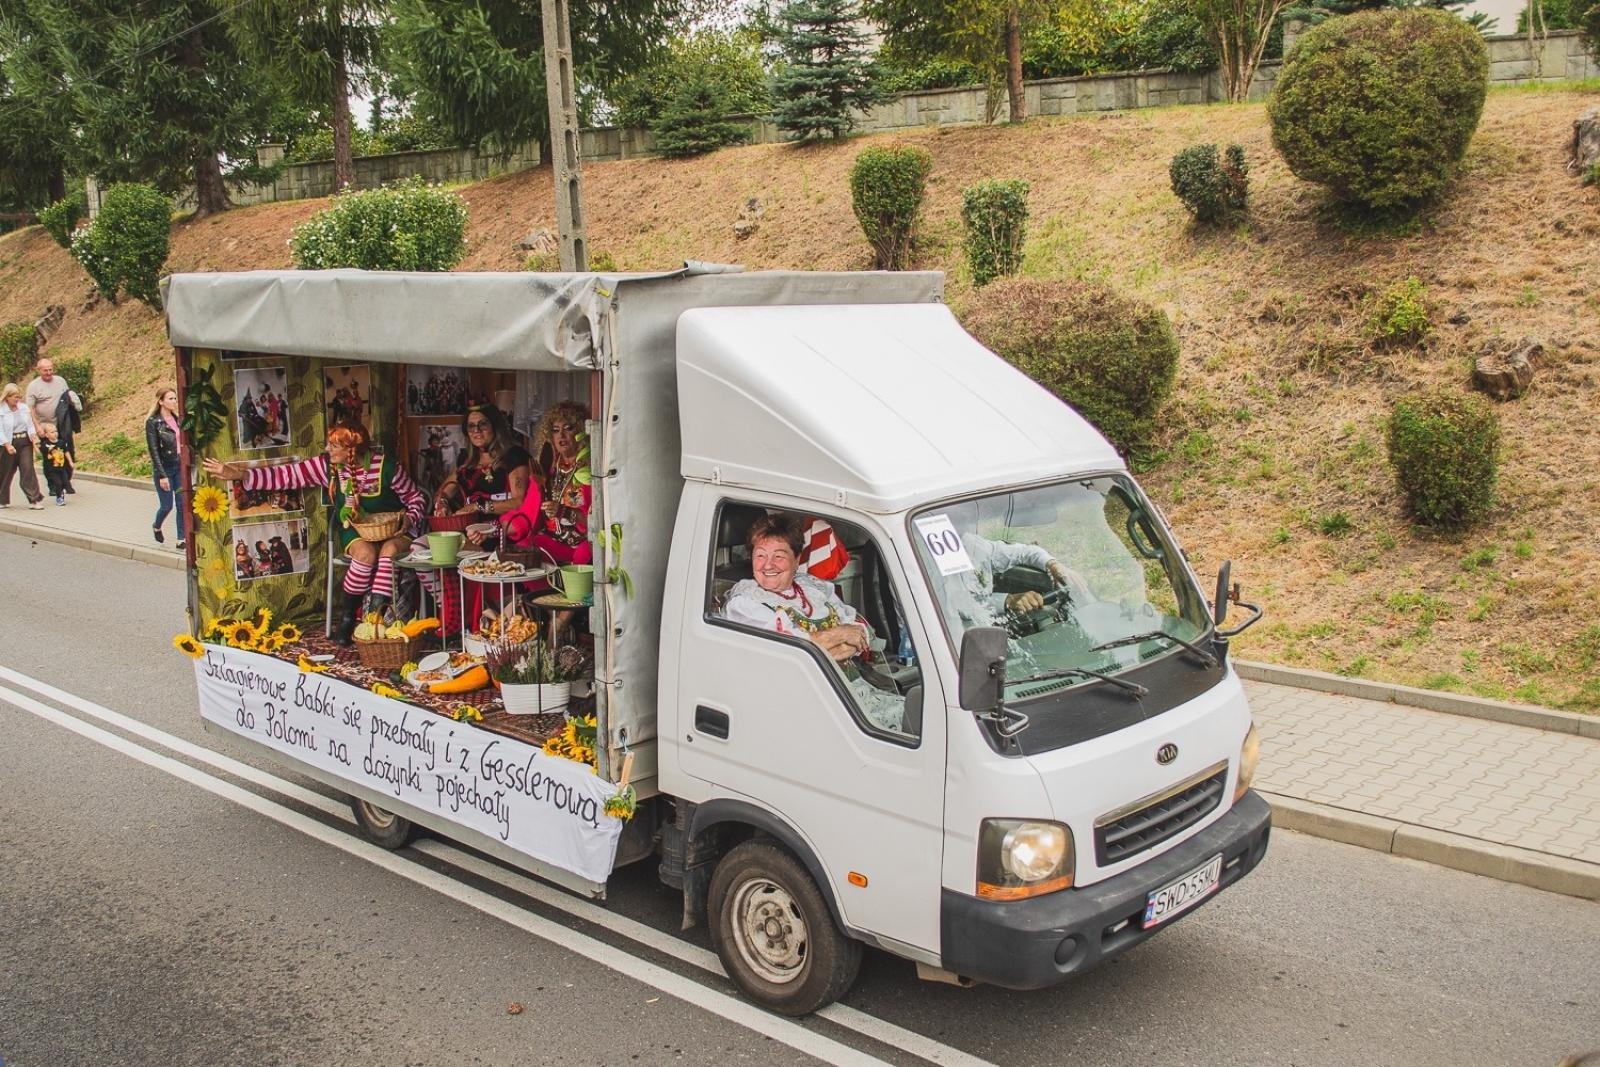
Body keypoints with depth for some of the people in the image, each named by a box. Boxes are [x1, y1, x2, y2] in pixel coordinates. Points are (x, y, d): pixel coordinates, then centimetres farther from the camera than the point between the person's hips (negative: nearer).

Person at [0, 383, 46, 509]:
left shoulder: (24, 408, 6)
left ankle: (34, 499, -9)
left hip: (25, 442, 2)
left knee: (28, 469, -8)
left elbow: (30, 425, 8)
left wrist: (33, 436, -10)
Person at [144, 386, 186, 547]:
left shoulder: (176, 419, 7)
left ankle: (181, 539, 7)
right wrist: (162, 475, -18)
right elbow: (153, 450, -13)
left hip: (179, 466, 5)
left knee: (183, 504, 1)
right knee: (167, 505, 3)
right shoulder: (153, 422, -10)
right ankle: (156, 527, 34)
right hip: (164, 468, -5)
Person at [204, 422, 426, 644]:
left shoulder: (385, 466, -15)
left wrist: (410, 520, -23)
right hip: (356, 531, 2)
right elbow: (285, 474, -9)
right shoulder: (327, 465, -6)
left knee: (389, 550, -36)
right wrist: (239, 474, -18)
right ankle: (347, 616, -15)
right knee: (366, 553, -32)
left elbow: (415, 497, -4)